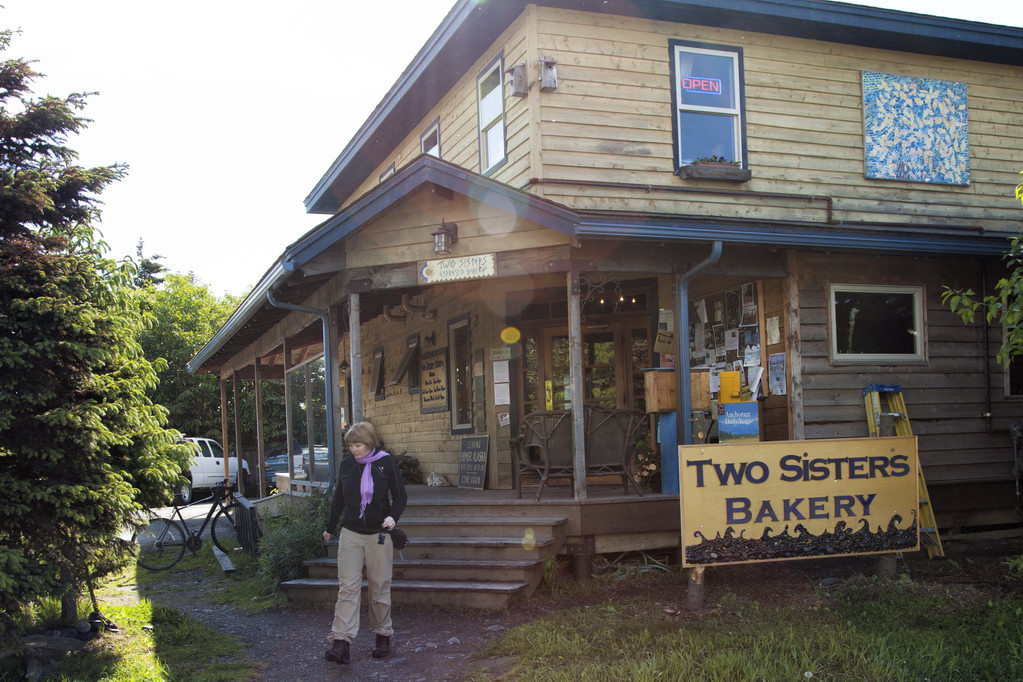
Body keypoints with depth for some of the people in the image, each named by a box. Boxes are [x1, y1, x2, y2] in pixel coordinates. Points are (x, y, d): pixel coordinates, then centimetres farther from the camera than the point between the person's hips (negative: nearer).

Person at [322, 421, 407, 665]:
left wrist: (393, 517, -19)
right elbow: (338, 498, 15)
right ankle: (341, 642, -9)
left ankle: (383, 636, 21)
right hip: (350, 534, 2)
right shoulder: (346, 465, 3)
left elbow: (400, 496, 0)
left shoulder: (386, 463, -6)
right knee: (347, 587, -5)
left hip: (378, 534, -2)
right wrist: (329, 528, 24)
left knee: (380, 587, 7)